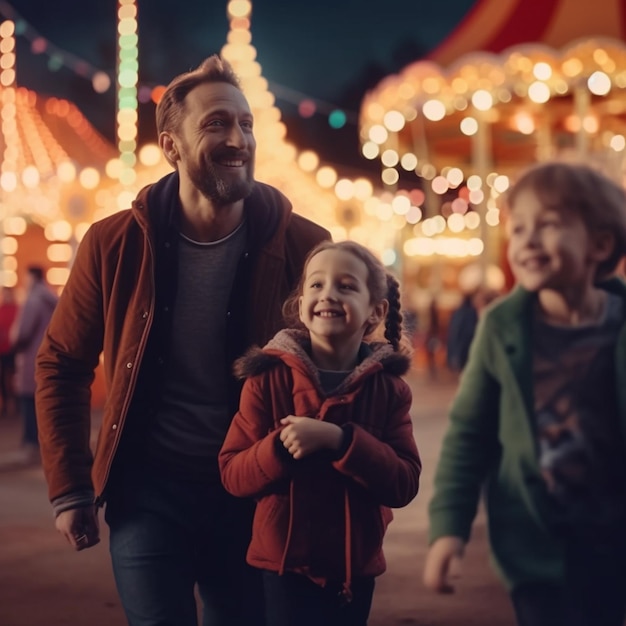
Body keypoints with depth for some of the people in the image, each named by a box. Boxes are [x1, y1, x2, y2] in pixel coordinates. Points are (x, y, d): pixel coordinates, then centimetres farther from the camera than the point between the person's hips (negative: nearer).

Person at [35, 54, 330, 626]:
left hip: (256, 495, 1)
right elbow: (61, 364, 5)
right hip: (149, 492, -1)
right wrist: (69, 490, 2)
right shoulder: (116, 245, -6)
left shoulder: (301, 247, -7)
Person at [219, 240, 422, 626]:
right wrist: (279, 447, -26)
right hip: (285, 564, -2)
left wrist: (339, 440, -26)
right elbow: (233, 474, -7)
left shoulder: (389, 388, -3)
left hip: (354, 568, 2)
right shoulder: (268, 379, -6)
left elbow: (404, 483, -13)